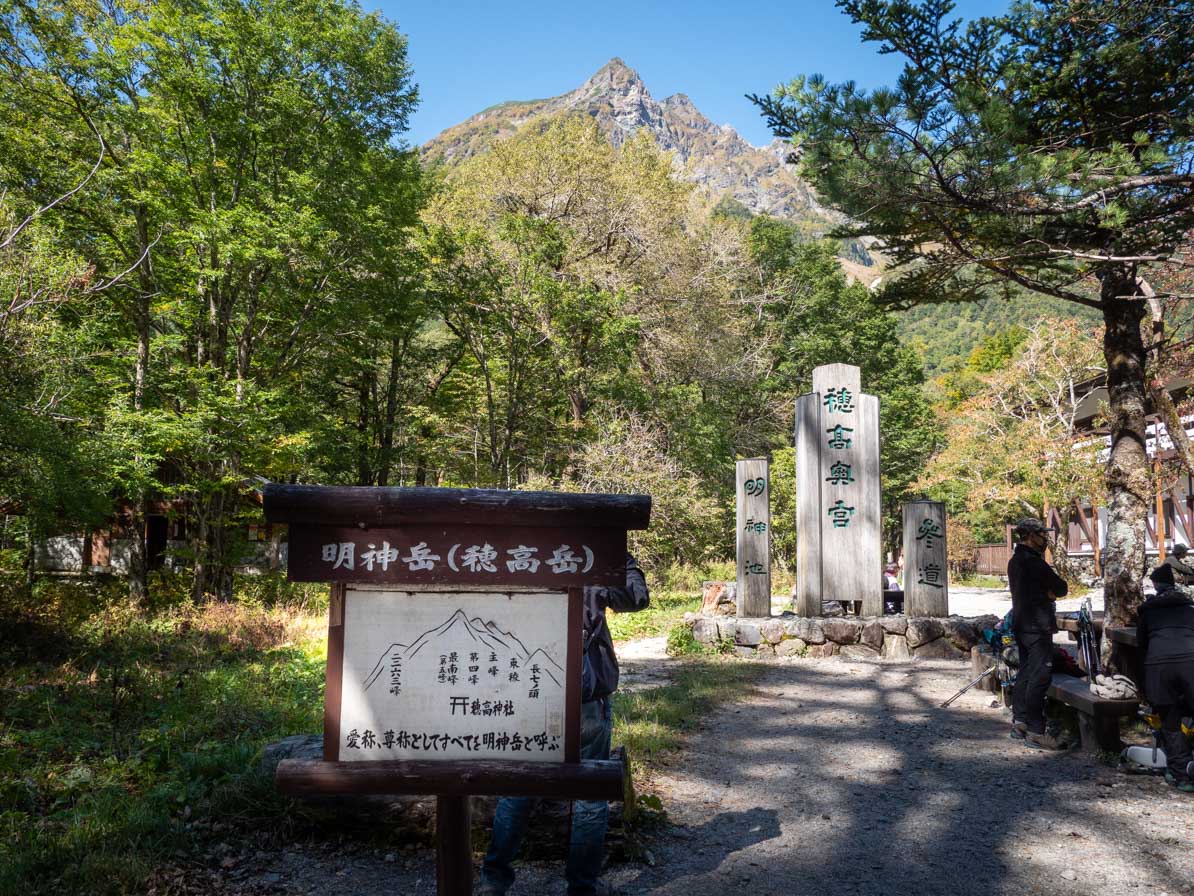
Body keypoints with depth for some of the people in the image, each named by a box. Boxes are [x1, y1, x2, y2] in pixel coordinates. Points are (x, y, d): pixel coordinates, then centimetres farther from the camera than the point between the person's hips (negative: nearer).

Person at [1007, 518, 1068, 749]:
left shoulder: (1015, 561, 14)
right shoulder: (1033, 562, -17)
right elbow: (1062, 588, -11)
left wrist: (1047, 592, 1)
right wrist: (1052, 591, 8)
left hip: (1020, 624, 10)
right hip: (1037, 626, -10)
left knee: (1025, 673, 16)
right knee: (1040, 677, -9)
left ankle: (1019, 721, 22)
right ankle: (1035, 732, -10)